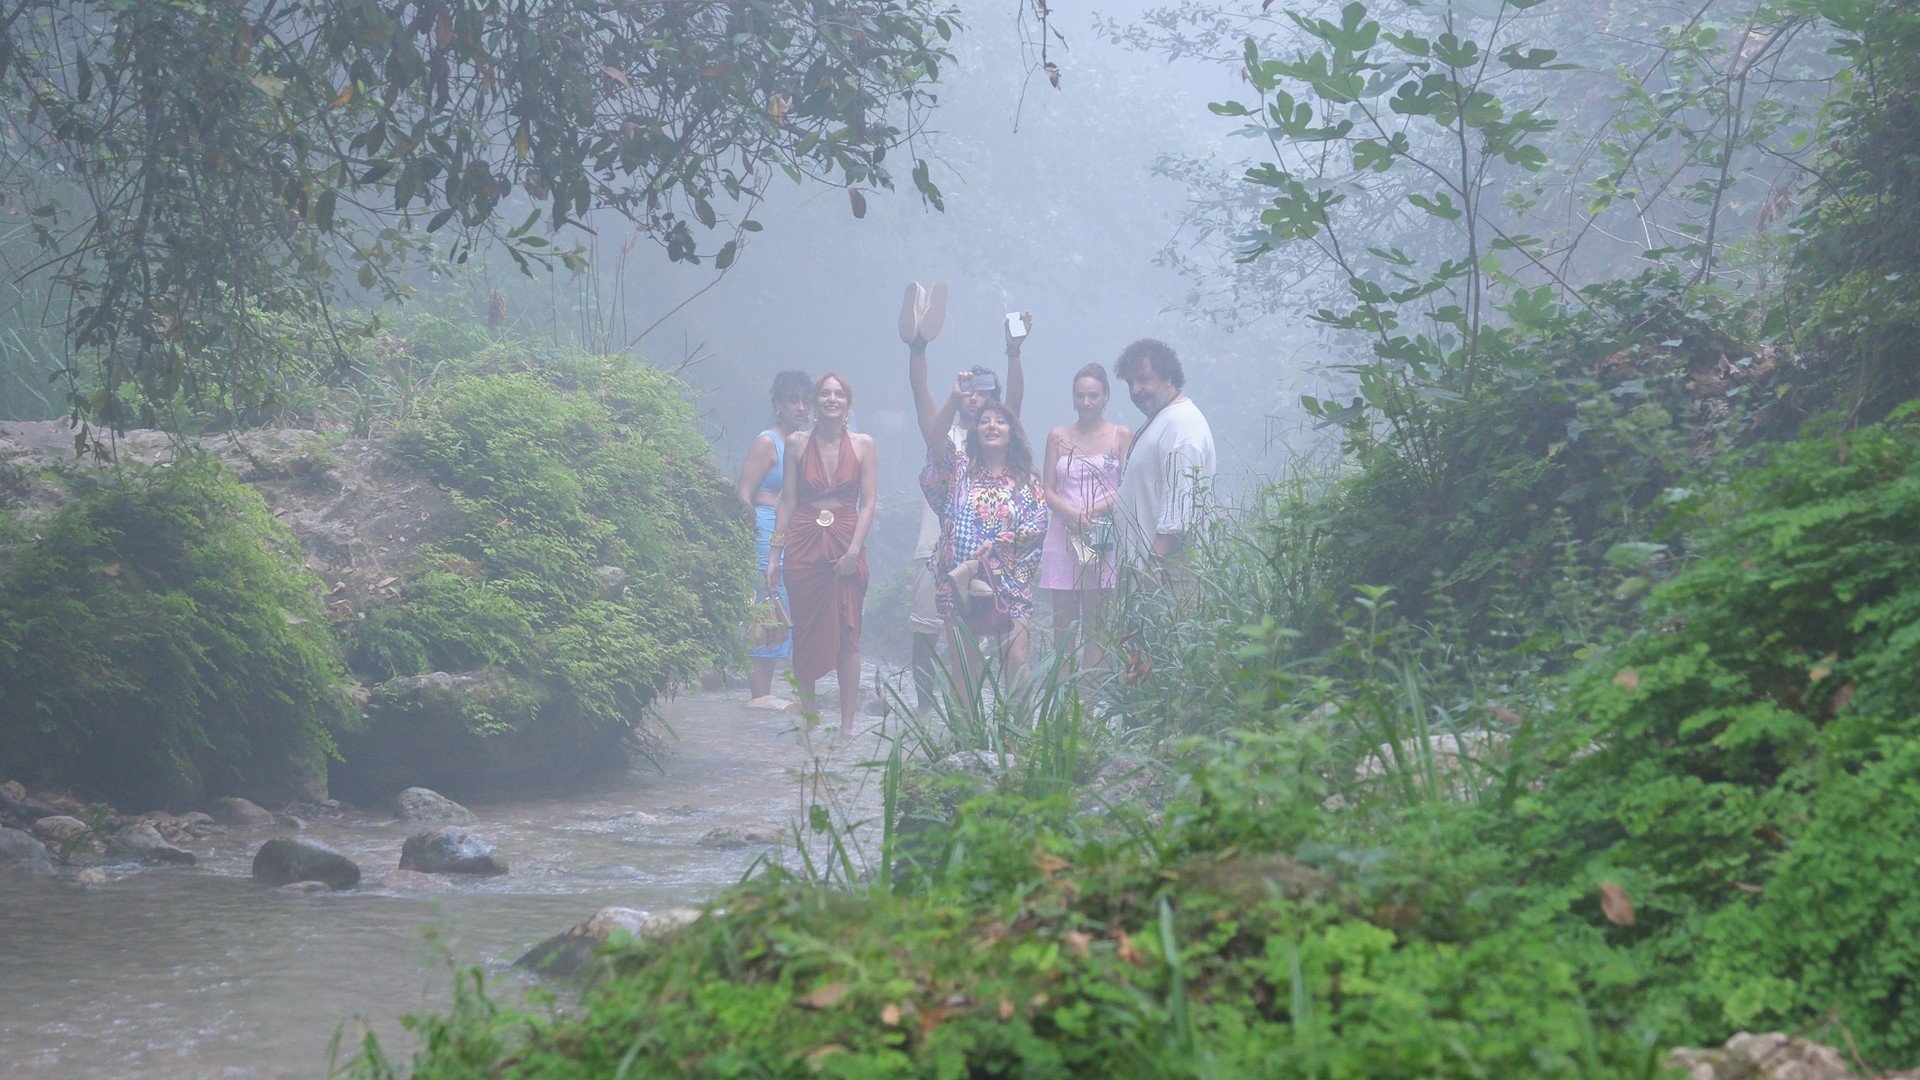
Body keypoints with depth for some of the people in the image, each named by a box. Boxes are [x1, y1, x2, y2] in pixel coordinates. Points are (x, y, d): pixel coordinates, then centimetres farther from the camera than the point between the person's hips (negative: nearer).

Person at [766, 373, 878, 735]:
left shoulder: (863, 445, 4)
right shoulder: (797, 443, 6)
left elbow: (868, 504, 1)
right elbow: (787, 501, 7)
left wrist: (854, 550, -11)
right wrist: (775, 554, 2)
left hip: (846, 544, -1)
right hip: (803, 543, 1)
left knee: (848, 633, -4)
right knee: (805, 633, 2)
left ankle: (847, 723, -3)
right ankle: (806, 716, 8)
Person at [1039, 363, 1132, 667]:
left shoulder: (1121, 435, 6)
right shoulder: (1058, 436, 12)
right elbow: (1047, 491, 8)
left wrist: (1093, 512, -14)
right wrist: (1071, 513, -11)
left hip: (1104, 537, -2)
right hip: (1063, 536, 2)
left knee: (1095, 625, -4)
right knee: (1062, 626, 0)